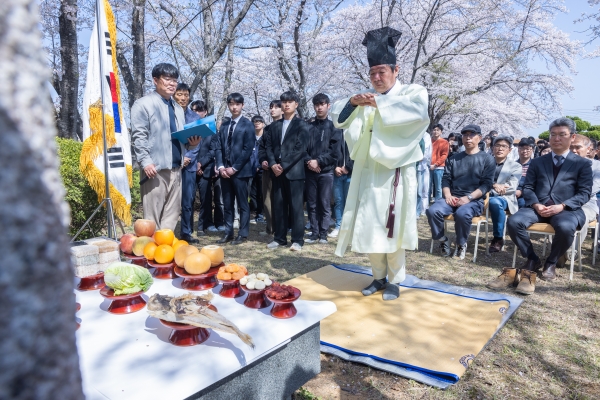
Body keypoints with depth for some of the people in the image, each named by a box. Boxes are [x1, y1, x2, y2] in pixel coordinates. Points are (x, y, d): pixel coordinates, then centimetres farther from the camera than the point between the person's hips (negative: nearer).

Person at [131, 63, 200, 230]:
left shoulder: (178, 109, 21)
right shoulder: (143, 104, -1)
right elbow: (138, 136, -9)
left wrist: (191, 142, 2)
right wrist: (145, 162, -19)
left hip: (176, 168, 7)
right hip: (155, 168, -7)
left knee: (172, 213, 10)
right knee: (152, 214, -2)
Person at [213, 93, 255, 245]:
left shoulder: (248, 125, -1)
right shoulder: (224, 126, 15)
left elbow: (248, 149, -9)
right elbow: (218, 147, 10)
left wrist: (234, 168, -13)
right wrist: (221, 166, -5)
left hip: (240, 170, -5)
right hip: (225, 170, 5)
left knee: (242, 204, 2)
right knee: (227, 204, 10)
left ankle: (243, 234, 10)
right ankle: (228, 233, 19)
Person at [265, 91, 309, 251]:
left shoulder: (302, 125, 2)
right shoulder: (274, 125, 18)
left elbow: (301, 149, -8)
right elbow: (268, 146, 13)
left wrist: (283, 165, -13)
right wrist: (273, 164, -4)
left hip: (294, 171, -5)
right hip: (277, 171, 5)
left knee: (296, 206, -2)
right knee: (278, 205, 7)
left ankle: (297, 240, 3)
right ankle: (279, 238, 16)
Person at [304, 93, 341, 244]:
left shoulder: (334, 126, 6)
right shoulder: (308, 127, 14)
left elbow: (334, 149, -5)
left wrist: (318, 161, -13)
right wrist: (309, 161, -11)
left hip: (326, 171, -3)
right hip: (310, 171, 3)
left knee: (325, 204, -1)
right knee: (311, 204, 5)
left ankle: (323, 234, 6)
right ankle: (314, 233, 12)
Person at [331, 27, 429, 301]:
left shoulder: (413, 92, 2)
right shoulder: (365, 98, 14)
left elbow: (418, 111, -21)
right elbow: (337, 116, 8)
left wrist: (379, 104, -22)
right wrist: (352, 102, -12)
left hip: (395, 173, -4)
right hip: (367, 174, 5)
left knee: (392, 228, 1)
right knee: (368, 227, 7)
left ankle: (395, 280, 17)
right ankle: (379, 277, 23)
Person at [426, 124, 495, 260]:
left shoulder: (487, 159, 7)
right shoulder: (454, 158, 19)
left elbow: (487, 184, -3)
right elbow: (446, 179, 12)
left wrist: (468, 197, -16)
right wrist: (448, 195, -8)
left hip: (474, 200, -3)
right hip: (453, 198, 4)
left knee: (462, 214, -37)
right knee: (433, 211, -26)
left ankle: (461, 244, -9)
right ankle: (443, 241, -2)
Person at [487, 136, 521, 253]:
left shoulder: (516, 166, 12)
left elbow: (512, 188, -1)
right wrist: (494, 185, -19)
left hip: (504, 198, -2)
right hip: (485, 196, 2)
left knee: (495, 202, -39)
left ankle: (498, 238, -21)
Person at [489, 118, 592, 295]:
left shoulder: (582, 164, 12)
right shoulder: (537, 162, 19)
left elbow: (584, 193, 3)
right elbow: (528, 187, 11)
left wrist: (562, 206, -15)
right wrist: (536, 204, -11)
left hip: (567, 209, -2)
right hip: (538, 207, 2)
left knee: (565, 227, -37)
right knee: (514, 221, -29)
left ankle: (551, 262, -6)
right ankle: (532, 260, -6)